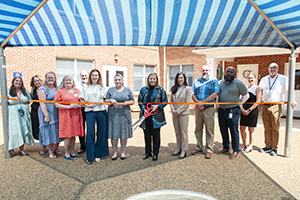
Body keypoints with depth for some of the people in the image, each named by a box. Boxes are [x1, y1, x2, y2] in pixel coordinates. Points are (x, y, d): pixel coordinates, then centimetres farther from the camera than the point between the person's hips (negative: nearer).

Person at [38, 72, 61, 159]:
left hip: (57, 113, 5)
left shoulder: (58, 88, 11)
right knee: (48, 131, 2)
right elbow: (42, 103, -11)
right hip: (47, 113, -4)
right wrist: (46, 115, -18)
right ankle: (50, 151, 14)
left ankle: (56, 148, 26)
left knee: (57, 130, 9)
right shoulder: (42, 89, -4)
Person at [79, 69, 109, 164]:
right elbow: (81, 99, 8)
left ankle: (98, 154, 17)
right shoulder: (86, 87, 11)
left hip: (101, 111, 1)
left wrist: (102, 101, -8)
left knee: (101, 133, 2)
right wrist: (86, 104, -10)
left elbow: (105, 98, 14)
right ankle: (90, 157, 4)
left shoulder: (102, 87, 13)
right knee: (90, 133, -6)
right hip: (90, 111, -1)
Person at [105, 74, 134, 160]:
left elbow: (132, 101, 10)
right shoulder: (110, 90, 11)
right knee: (114, 133, 0)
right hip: (113, 114, 0)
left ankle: (123, 152, 16)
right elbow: (105, 100, 9)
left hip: (124, 114, 0)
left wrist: (127, 102, -11)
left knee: (124, 133, 2)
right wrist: (111, 100, -12)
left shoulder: (127, 90, 11)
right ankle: (115, 152, 14)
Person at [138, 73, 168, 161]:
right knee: (147, 134, 9)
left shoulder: (160, 90, 4)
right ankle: (148, 152, 25)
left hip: (156, 116, -2)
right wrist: (143, 109, -8)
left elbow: (165, 101, 4)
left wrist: (157, 106, -11)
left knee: (156, 135, 5)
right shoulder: (143, 89, 8)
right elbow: (140, 101, 9)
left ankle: (155, 153, 18)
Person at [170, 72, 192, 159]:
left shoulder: (187, 89, -4)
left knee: (183, 132, 1)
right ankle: (178, 149, 23)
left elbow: (187, 102, -10)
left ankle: (184, 151, 11)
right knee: (177, 132, 11)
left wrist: (178, 111, -13)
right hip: (175, 114, 5)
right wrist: (173, 110, -6)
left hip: (183, 113, -5)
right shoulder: (174, 89, 11)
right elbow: (171, 100, 9)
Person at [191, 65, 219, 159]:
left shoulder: (214, 81, 3)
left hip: (209, 108, -4)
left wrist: (203, 102, -14)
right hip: (198, 108, 4)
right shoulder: (196, 81, 13)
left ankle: (209, 150, 11)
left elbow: (215, 94, -10)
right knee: (198, 129, 10)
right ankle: (199, 147, 23)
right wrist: (198, 102, -12)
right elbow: (192, 94, 5)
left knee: (209, 129, 0)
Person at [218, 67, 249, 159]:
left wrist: (239, 103, -7)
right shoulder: (221, 82, 11)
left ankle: (236, 151, 12)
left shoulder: (239, 83, -4)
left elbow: (246, 95, 4)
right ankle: (226, 147, 29)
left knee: (234, 131, 0)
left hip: (232, 111, -5)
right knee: (223, 130, 13)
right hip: (221, 110, 5)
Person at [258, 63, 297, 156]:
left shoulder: (283, 79, 5)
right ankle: (268, 146, 16)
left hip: (276, 106, -3)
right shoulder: (264, 79, 15)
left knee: (275, 128, 1)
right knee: (267, 128, 7)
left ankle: (274, 148, 10)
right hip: (264, 106, 3)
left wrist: (293, 100, -19)